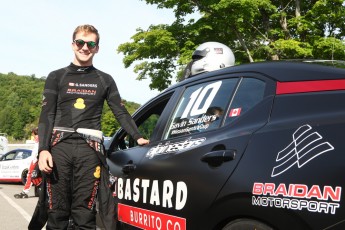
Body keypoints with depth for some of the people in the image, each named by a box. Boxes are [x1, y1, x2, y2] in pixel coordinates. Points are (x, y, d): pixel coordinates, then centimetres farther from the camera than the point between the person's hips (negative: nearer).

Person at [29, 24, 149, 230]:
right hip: (59, 146, 0)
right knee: (57, 212, -1)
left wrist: (138, 137, 6)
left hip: (89, 149, 0)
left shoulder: (105, 80, 16)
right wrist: (43, 149, -6)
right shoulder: (57, 77, 14)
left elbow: (121, 113, 17)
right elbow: (46, 116, 7)